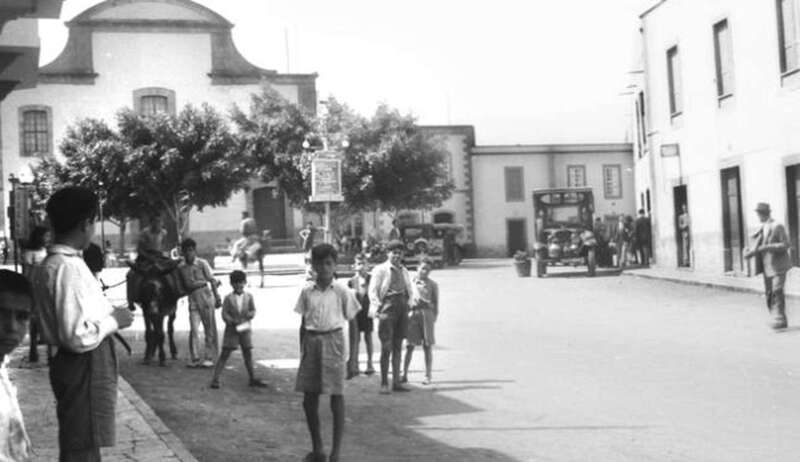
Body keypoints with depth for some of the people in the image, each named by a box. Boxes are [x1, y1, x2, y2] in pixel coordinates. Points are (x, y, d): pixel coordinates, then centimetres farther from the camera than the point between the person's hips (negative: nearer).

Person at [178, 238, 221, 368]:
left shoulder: (202, 263, -2)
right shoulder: (181, 267, 7)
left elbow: (212, 281, 0)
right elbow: (184, 284, 16)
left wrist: (217, 297, -2)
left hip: (205, 295, -3)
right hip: (192, 299, 3)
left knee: (209, 328, 1)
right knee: (194, 329, -3)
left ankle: (209, 358, 6)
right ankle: (194, 359, 2)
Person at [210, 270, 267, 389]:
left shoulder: (248, 296, 3)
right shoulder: (229, 298, -5)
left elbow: (253, 310, 4)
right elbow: (224, 314, -9)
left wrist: (249, 314, -18)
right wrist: (233, 321, -23)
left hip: (245, 329, 3)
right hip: (231, 329, -3)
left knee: (248, 353, 11)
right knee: (225, 354, -3)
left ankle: (252, 379, 22)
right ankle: (215, 378, 0)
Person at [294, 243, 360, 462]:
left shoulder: (341, 291, -1)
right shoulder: (307, 292, 6)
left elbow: (352, 321, 2)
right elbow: (303, 323, 10)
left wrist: (352, 355, -1)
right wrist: (302, 351, 7)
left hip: (333, 340, -3)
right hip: (312, 342, 3)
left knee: (336, 397, -1)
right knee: (309, 399, 6)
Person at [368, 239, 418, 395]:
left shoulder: (404, 271, 17)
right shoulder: (380, 270, -2)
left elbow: (410, 288, 26)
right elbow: (373, 290, -6)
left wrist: (411, 299, 9)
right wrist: (377, 307, -16)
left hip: (402, 308, 6)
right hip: (388, 308, -6)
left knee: (398, 347, 9)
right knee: (386, 347, -8)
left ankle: (396, 382, 14)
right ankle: (384, 383, -3)